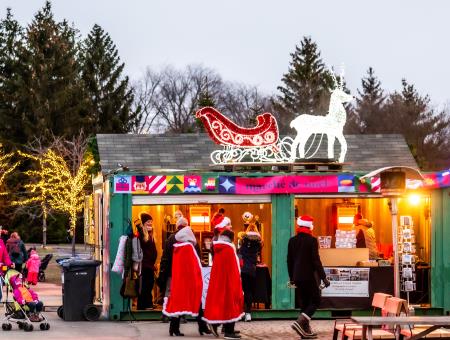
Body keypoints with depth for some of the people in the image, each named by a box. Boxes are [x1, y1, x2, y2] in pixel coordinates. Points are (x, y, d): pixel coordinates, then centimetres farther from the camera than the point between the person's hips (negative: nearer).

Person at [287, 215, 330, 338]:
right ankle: (300, 322, -16)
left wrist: (291, 277, 21)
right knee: (316, 301, 2)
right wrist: (323, 277, -10)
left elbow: (289, 260, 12)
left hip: (297, 276, 6)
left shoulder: (292, 240, 6)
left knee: (304, 302, 13)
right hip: (309, 276, -6)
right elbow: (316, 260, -15)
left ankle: (306, 330, 12)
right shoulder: (312, 240, -12)